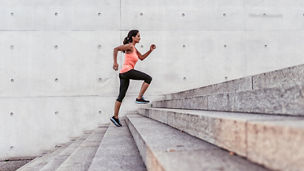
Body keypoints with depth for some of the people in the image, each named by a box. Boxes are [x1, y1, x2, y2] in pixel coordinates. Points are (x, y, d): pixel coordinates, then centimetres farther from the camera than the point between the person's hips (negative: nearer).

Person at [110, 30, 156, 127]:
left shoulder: (134, 48, 22)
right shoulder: (129, 46, -6)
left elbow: (142, 57, 25)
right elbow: (116, 49, -15)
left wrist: (150, 50, 16)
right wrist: (115, 63, -18)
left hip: (124, 74, 9)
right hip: (127, 71, -9)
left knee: (121, 96, 9)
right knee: (148, 78, -1)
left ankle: (115, 117, 12)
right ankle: (139, 98, -1)